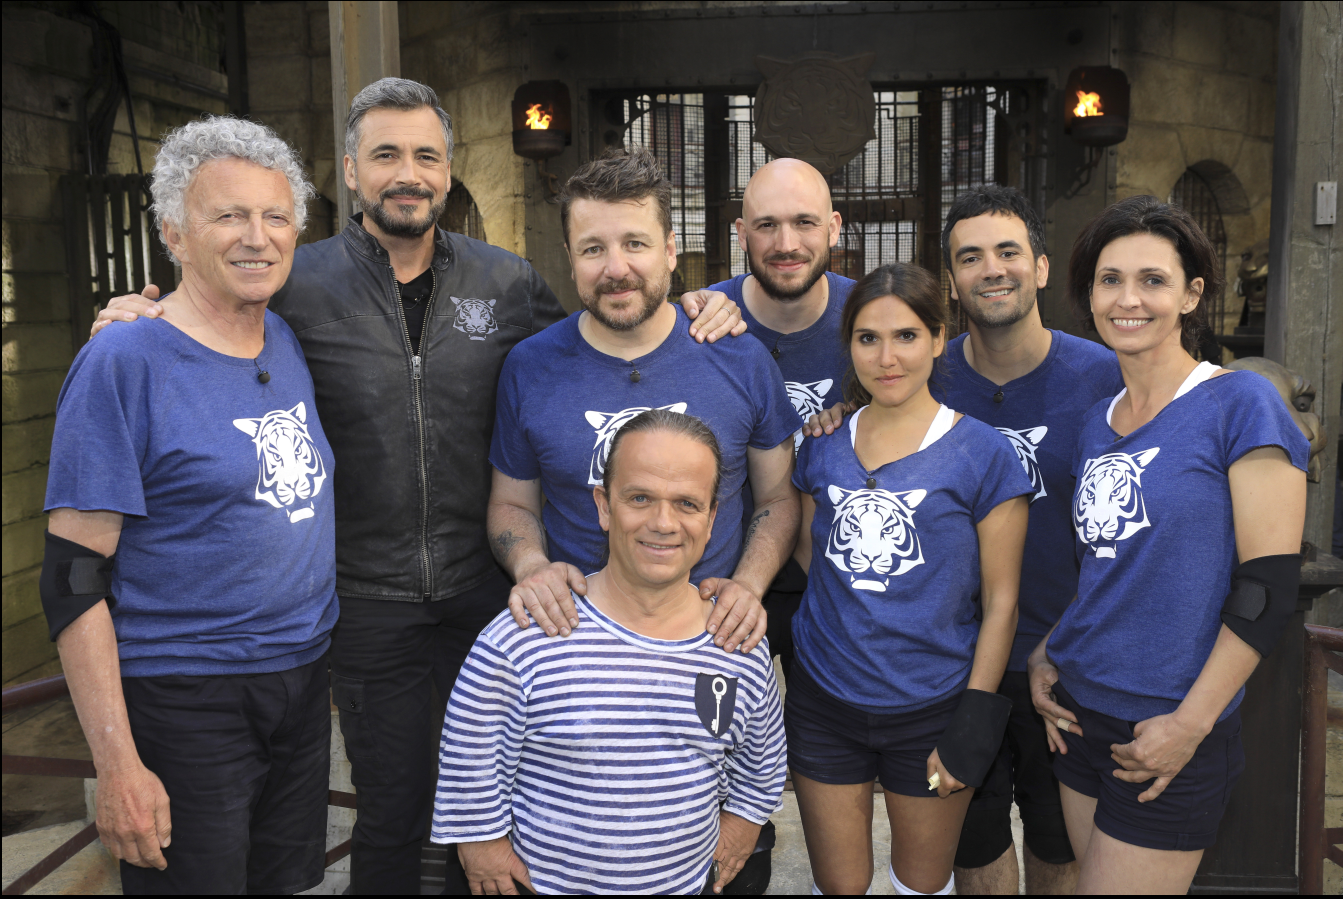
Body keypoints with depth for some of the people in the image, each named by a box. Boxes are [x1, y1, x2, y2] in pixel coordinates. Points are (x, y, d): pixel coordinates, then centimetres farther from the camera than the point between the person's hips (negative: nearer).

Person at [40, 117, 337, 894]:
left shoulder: (294, 344, 5)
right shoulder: (123, 363, -14)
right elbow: (74, 580, -14)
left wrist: (334, 660, 11)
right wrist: (118, 762, -17)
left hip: (302, 686, 6)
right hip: (184, 704, -6)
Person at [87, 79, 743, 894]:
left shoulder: (507, 281, 0)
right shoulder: (299, 285, -6)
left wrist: (692, 312, -2)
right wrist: (141, 314, -15)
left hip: (488, 587, 2)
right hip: (368, 602, -2)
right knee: (392, 813, 14)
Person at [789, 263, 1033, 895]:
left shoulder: (981, 452, -8)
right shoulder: (822, 446, 2)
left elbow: (1000, 602, -6)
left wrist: (975, 721, -9)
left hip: (930, 708, -2)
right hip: (823, 701, 3)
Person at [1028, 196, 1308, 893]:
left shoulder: (1240, 404, -11)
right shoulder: (1097, 421, 8)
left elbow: (1269, 587, -14)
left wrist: (1191, 723, -15)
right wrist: (1045, 656, 6)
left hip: (1172, 736, -6)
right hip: (1081, 711, 6)